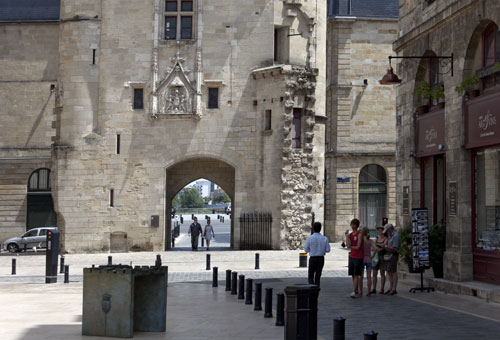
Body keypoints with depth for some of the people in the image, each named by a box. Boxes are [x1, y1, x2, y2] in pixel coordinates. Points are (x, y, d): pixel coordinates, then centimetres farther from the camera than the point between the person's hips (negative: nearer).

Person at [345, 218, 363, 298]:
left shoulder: (359, 234, -8)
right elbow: (348, 245, -5)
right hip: (351, 257, 6)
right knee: (353, 275, 7)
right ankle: (357, 291, 14)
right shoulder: (350, 235, 10)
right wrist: (347, 236, -10)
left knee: (356, 275, -9)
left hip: (358, 257, -6)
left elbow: (358, 247, -13)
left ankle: (354, 291, -14)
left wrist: (350, 246, 1)